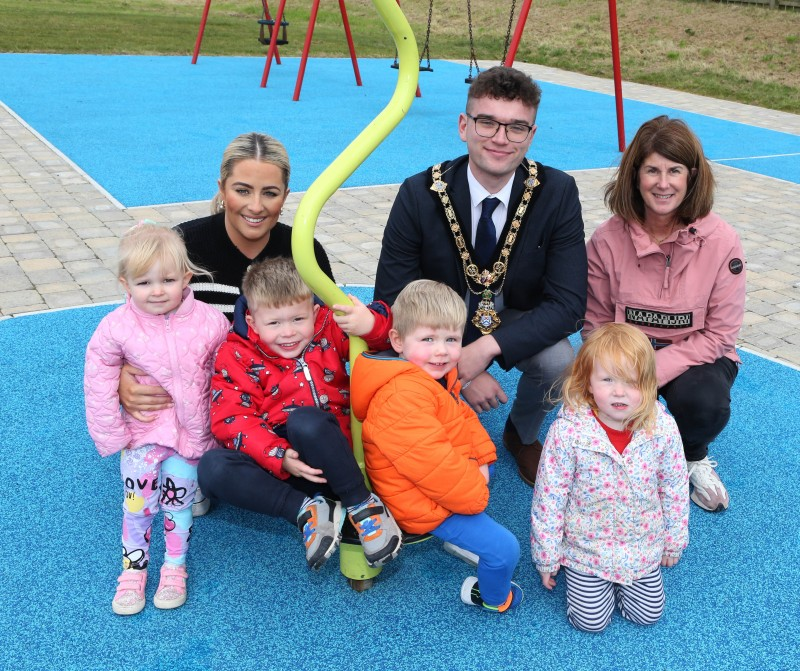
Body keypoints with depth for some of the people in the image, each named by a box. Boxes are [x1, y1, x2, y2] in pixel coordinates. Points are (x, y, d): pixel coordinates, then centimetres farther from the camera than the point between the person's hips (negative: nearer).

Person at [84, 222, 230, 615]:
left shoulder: (210, 322, -14)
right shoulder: (117, 327, -15)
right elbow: (98, 380, -6)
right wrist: (110, 435, -5)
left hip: (191, 430, 0)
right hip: (142, 429, 0)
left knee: (178, 499, 5)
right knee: (138, 501, 1)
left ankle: (175, 567, 26)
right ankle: (133, 569, 22)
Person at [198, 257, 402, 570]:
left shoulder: (328, 329, 4)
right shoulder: (236, 357, -1)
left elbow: (387, 328, 0)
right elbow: (231, 419, -10)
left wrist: (369, 322, -26)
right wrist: (279, 457, -26)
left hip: (333, 458, -1)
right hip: (273, 463, 2)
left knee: (305, 419, -36)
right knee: (212, 467, -27)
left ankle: (362, 504, -20)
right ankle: (307, 509, -23)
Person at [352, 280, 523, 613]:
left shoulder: (436, 376, 1)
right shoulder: (402, 397, -33)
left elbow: (463, 417, 12)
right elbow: (428, 460, -34)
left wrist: (482, 459, -3)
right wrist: (474, 493, -20)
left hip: (445, 484, 11)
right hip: (424, 505, -11)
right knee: (504, 548, -10)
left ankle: (461, 534, 28)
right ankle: (494, 597, 20)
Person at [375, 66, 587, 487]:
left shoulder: (557, 193, -19)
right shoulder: (420, 194, -21)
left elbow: (568, 303, -21)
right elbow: (391, 301, -17)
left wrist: (489, 347, -35)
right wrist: (457, 369, -27)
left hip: (516, 322, 1)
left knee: (559, 360, -30)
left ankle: (522, 434, 7)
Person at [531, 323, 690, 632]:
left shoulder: (663, 428, -18)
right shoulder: (568, 431, -25)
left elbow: (675, 488, -2)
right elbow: (549, 496, -15)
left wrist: (674, 542, 9)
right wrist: (547, 557, -7)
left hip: (643, 547, 2)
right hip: (586, 548, -2)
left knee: (648, 614, 9)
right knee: (591, 621, 1)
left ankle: (617, 581, 35)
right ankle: (589, 580, 30)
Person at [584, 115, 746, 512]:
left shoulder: (721, 241, -15)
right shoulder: (607, 240, -12)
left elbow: (719, 334, -12)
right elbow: (597, 323, -3)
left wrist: (653, 372, -24)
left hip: (695, 356, 0)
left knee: (703, 403, -33)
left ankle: (693, 457, 7)